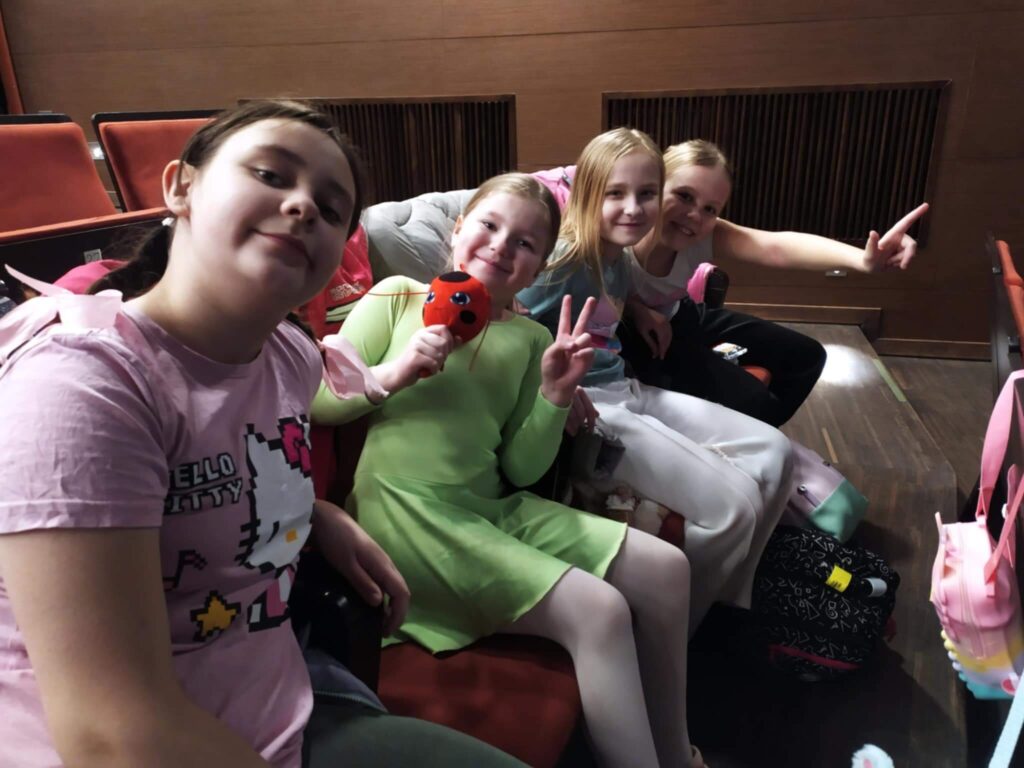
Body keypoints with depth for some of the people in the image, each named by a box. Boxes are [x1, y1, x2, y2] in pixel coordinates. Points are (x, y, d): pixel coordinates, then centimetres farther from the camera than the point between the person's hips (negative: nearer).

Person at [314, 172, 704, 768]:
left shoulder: (530, 338, 11)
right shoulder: (398, 297, 3)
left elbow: (521, 469, 8)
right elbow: (318, 402, -2)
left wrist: (556, 396, -7)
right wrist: (393, 374, -17)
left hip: (497, 507, 6)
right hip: (406, 513, -5)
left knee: (666, 569, -1)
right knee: (599, 610, -22)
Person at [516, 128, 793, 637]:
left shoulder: (618, 260, 12)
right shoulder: (563, 262, -15)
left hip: (629, 393, 10)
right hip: (587, 413, -10)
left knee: (772, 451, 4)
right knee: (733, 504, -18)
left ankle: (729, 603, 17)